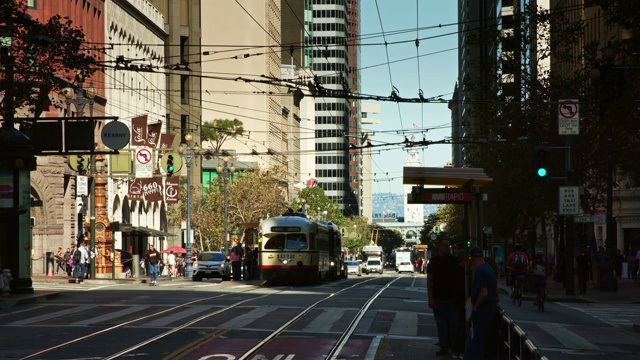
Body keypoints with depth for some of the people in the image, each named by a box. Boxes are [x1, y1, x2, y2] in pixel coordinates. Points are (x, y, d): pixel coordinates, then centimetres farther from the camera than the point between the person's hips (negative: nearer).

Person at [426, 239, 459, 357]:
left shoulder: (453, 260, 6)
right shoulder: (434, 261, -2)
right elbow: (429, 280, -3)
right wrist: (430, 298, -10)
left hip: (452, 297, 2)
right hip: (438, 298, -2)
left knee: (454, 324, 0)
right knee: (441, 325, 4)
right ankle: (444, 348, 11)